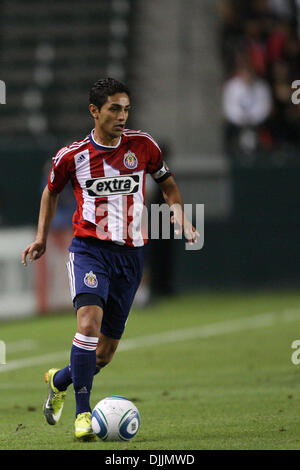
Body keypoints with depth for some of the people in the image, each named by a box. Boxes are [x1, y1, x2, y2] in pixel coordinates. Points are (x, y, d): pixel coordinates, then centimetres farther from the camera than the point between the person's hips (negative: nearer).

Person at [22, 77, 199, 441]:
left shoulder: (142, 145, 1)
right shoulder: (72, 156, -3)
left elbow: (167, 183, 17)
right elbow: (51, 191, 17)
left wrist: (180, 216, 1)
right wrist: (41, 237, 12)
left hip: (130, 254, 3)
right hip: (89, 248, -3)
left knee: (106, 350, 7)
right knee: (89, 322, -27)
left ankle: (59, 381, 37)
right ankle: (82, 412, -19)